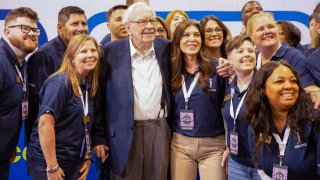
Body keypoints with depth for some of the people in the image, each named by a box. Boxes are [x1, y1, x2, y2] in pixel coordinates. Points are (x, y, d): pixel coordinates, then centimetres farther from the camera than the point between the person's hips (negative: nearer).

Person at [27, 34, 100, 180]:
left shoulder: (89, 86, 7)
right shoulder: (61, 82, -16)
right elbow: (45, 124, -24)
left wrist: (87, 157, 3)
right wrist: (52, 167, -23)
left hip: (75, 163, 7)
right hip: (47, 162, -7)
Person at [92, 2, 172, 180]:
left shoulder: (166, 48, 2)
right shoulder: (111, 51, -5)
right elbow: (99, 97, -2)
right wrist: (98, 137, -3)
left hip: (159, 130, 2)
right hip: (125, 132, -2)